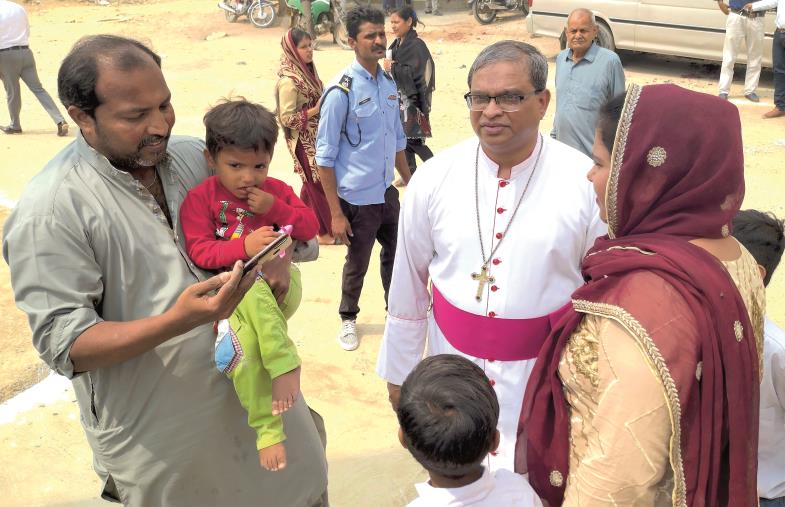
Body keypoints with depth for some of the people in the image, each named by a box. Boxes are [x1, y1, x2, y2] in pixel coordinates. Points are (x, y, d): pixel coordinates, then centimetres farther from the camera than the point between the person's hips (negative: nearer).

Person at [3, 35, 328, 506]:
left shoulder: (194, 156, 0)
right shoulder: (49, 213, -18)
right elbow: (66, 345, -19)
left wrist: (278, 250, -9)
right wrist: (176, 321, -33)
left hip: (252, 387, 6)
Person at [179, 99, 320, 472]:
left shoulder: (276, 191, 9)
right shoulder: (200, 198, 0)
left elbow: (310, 228, 5)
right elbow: (199, 252, -9)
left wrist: (276, 208, -10)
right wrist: (244, 247, -22)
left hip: (279, 288, 1)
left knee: (254, 290, -37)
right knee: (244, 342, -30)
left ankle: (282, 367, -29)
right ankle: (268, 427, -17)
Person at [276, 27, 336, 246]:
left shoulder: (306, 70, 4)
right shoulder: (288, 81, -21)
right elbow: (287, 118, -22)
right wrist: (316, 110, -23)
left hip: (315, 137, 8)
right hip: (304, 141, -8)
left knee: (312, 182, 19)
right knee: (319, 183, 2)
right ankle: (326, 231, 16)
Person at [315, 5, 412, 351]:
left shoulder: (389, 83, 1)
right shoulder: (341, 91, -18)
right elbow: (325, 157, -16)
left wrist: (410, 184, 16)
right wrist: (336, 214, -16)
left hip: (388, 193, 6)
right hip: (357, 200, -6)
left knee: (395, 255, 20)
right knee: (357, 265, 13)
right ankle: (348, 319, 37)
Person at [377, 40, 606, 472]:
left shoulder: (585, 183, -13)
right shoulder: (433, 179, -8)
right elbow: (408, 286, 0)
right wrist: (398, 372, 8)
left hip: (546, 372, -1)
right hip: (453, 362, 2)